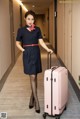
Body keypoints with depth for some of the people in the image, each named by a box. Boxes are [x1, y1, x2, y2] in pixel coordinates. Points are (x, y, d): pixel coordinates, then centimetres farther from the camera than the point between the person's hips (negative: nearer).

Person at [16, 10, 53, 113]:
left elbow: (41, 41, -1)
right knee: (32, 77, -5)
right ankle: (36, 101, 2)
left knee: (34, 77, 8)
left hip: (36, 53, 3)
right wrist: (23, 50, -10)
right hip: (27, 54, -3)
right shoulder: (21, 30, 0)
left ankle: (32, 98, 24)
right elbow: (17, 43, 5)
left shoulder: (37, 29, 6)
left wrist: (47, 49, -17)